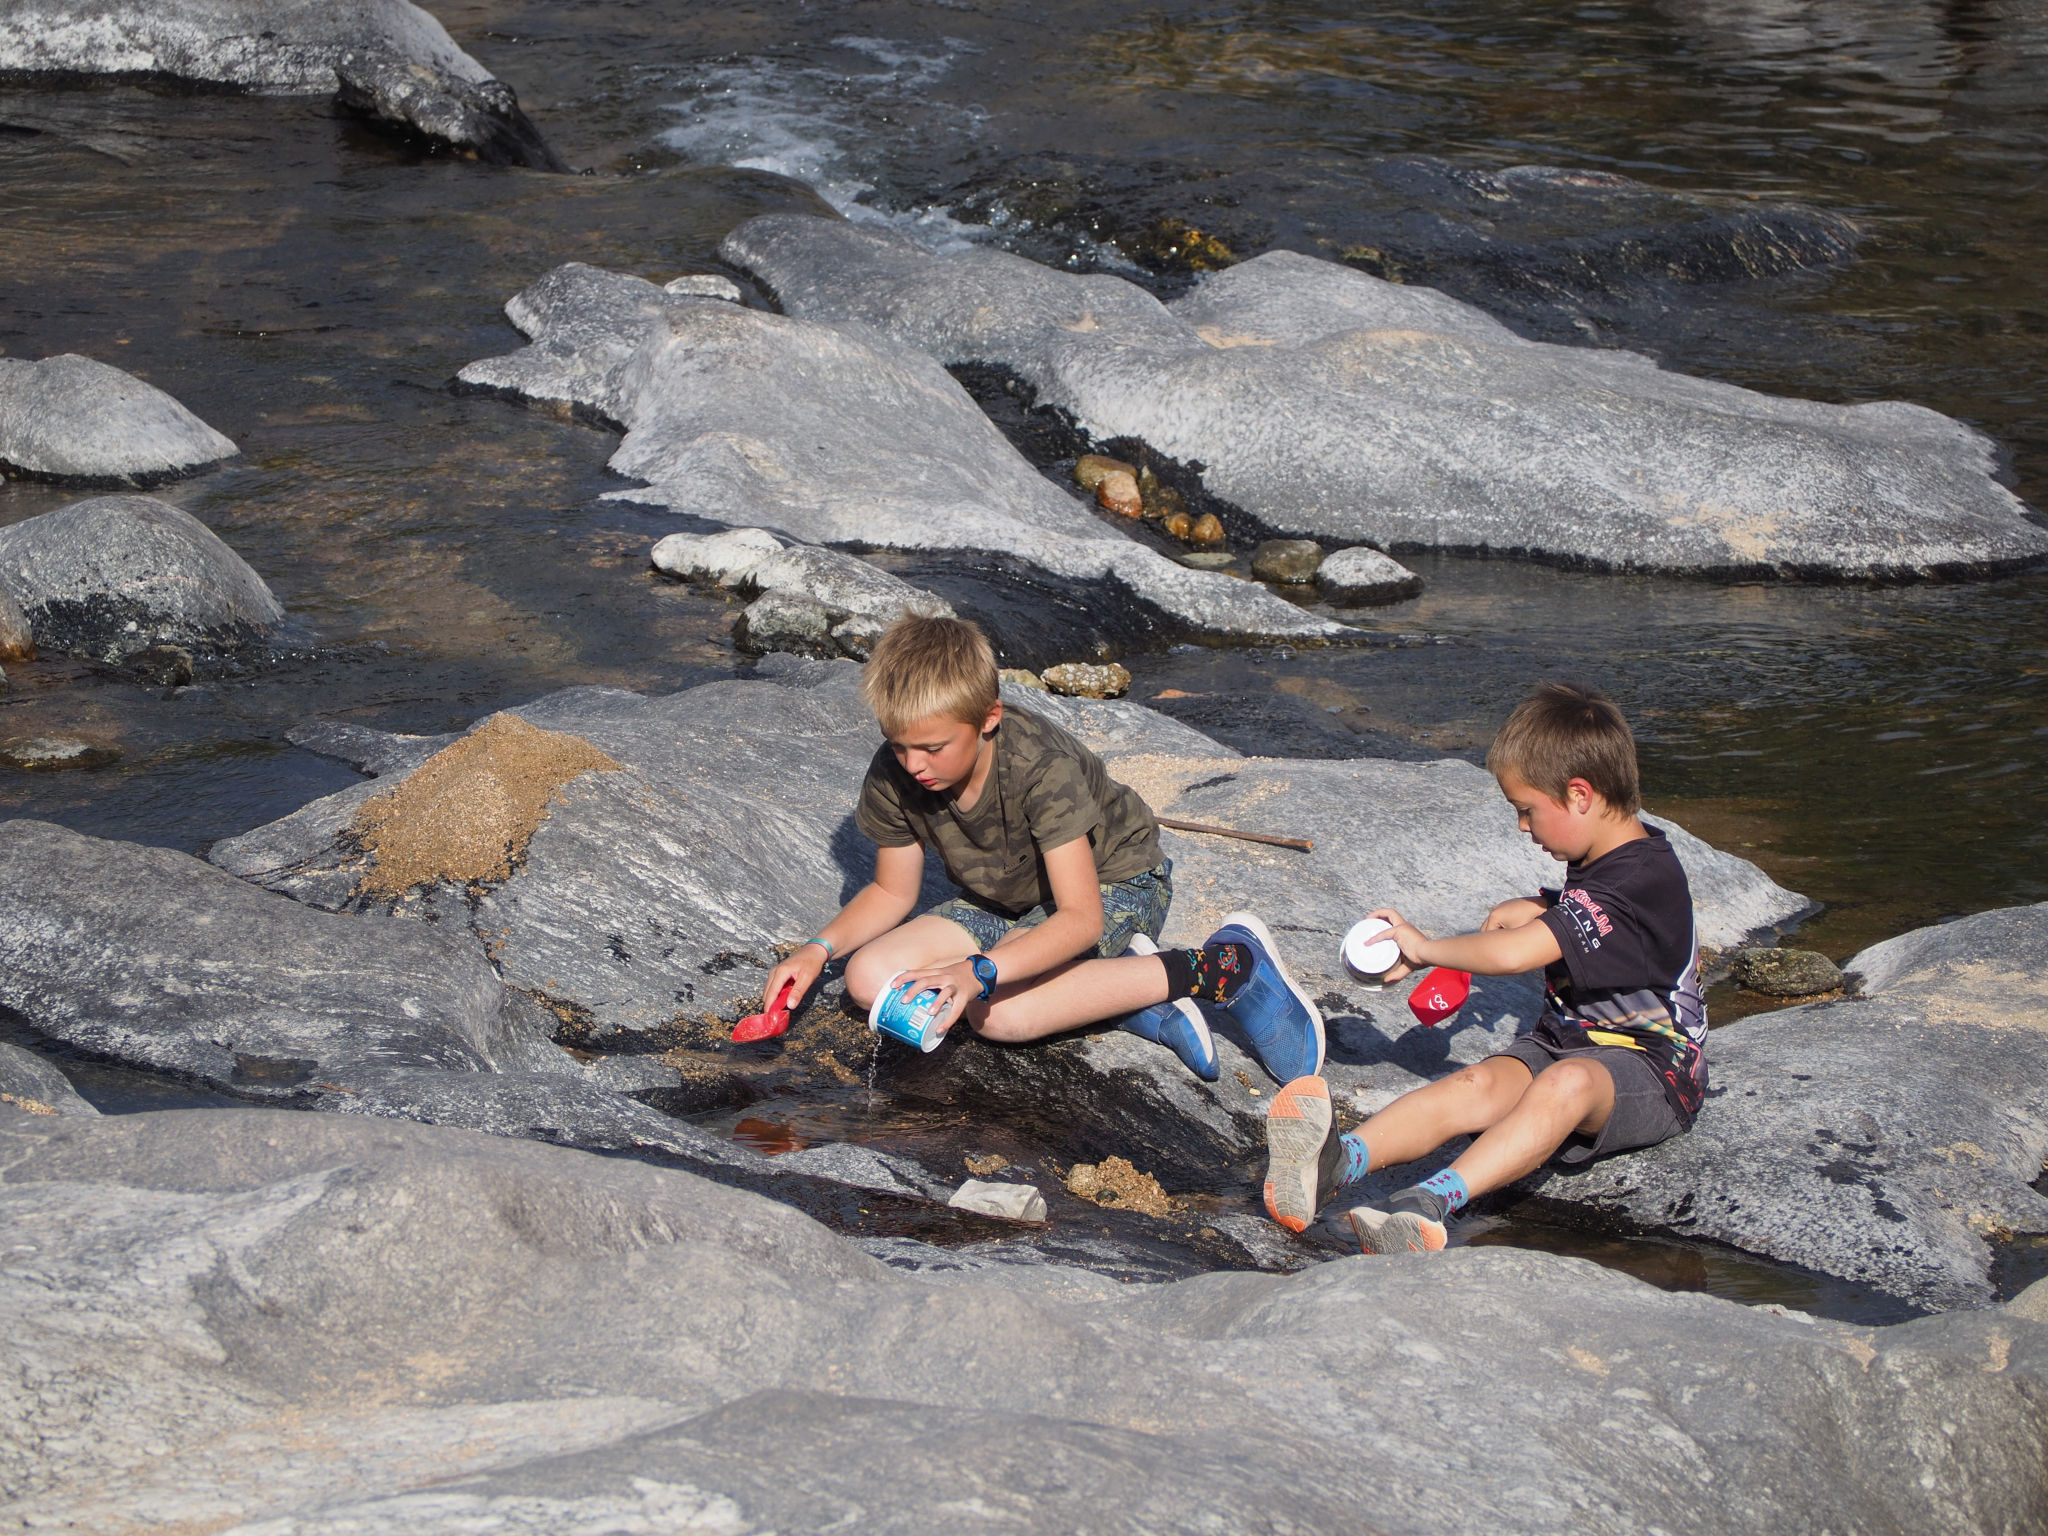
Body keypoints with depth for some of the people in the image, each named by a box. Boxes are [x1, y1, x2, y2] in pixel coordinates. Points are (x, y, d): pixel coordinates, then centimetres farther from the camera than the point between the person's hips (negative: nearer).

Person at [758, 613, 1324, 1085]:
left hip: (1113, 886, -7)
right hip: (1005, 904, 8)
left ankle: (1219, 968, -21)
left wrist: (979, 971, -52)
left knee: (997, 1012, -33)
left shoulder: (1042, 768, -34)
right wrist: (820, 948, -19)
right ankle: (1115, 983, -14)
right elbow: (892, 892, 0)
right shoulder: (893, 778, -18)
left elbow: (1080, 918, -37)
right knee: (869, 980, -14)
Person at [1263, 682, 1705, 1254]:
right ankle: (1337, 1161, -49)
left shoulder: (1642, 879, -20)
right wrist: (1533, 912, 17)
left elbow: (1513, 955, -26)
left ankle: (1432, 1202, -63)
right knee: (1478, 1085, -22)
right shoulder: (1603, 862, 13)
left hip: (1649, 1065, -8)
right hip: (1565, 1043, 8)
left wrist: (1426, 949, -10)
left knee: (1566, 1084, -40)